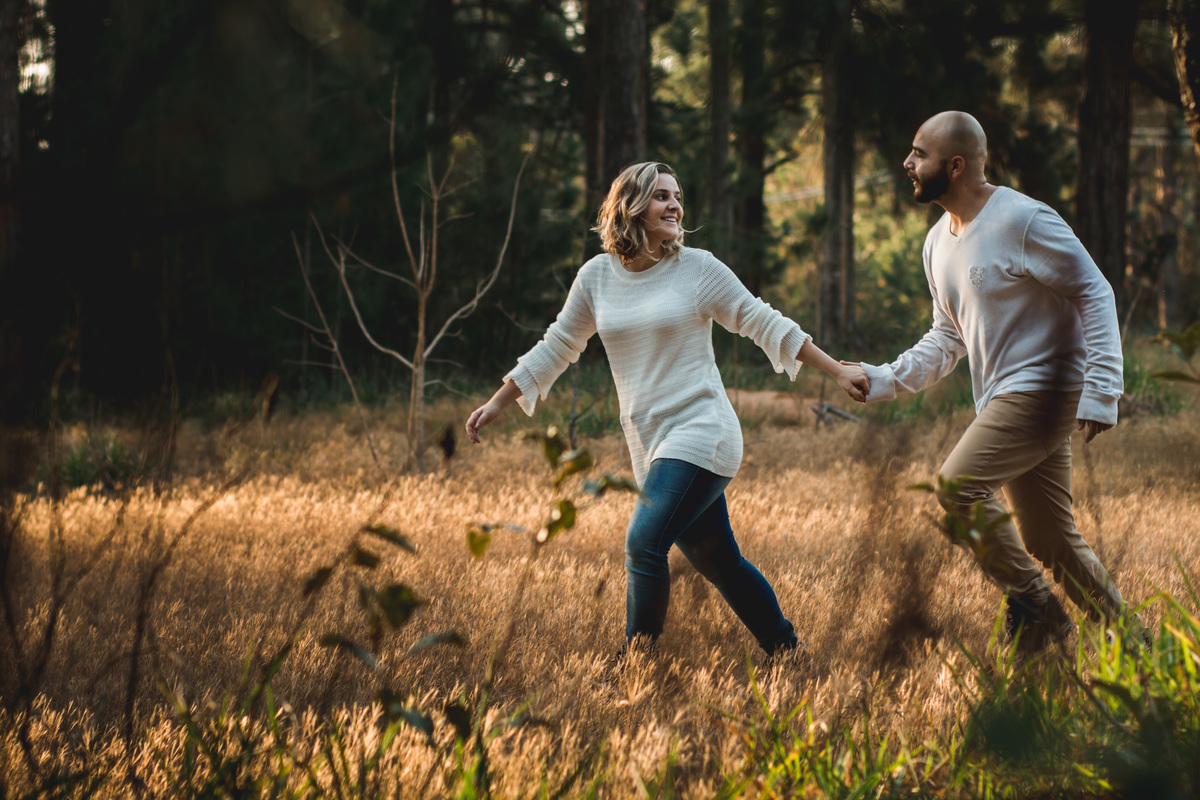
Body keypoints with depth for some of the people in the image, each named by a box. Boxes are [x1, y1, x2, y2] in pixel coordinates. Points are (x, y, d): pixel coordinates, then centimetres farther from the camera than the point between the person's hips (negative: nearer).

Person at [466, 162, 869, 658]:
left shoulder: (698, 268, -2)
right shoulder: (597, 276, 8)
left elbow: (765, 325, 3)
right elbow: (556, 348, 18)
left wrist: (835, 371, 1)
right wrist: (496, 404, 18)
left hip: (700, 434, -5)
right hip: (649, 446, 5)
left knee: (644, 544, -19)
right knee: (716, 562, 10)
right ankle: (783, 650, 25)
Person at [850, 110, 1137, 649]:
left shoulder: (1024, 221, -15)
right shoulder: (939, 242, 11)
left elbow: (1095, 295, -13)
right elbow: (947, 339, 19)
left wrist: (1101, 391, -20)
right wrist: (884, 381, 5)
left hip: (1043, 387, -9)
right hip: (1002, 400, 9)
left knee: (959, 484, -20)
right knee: (1050, 541, 10)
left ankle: (1033, 605, -7)